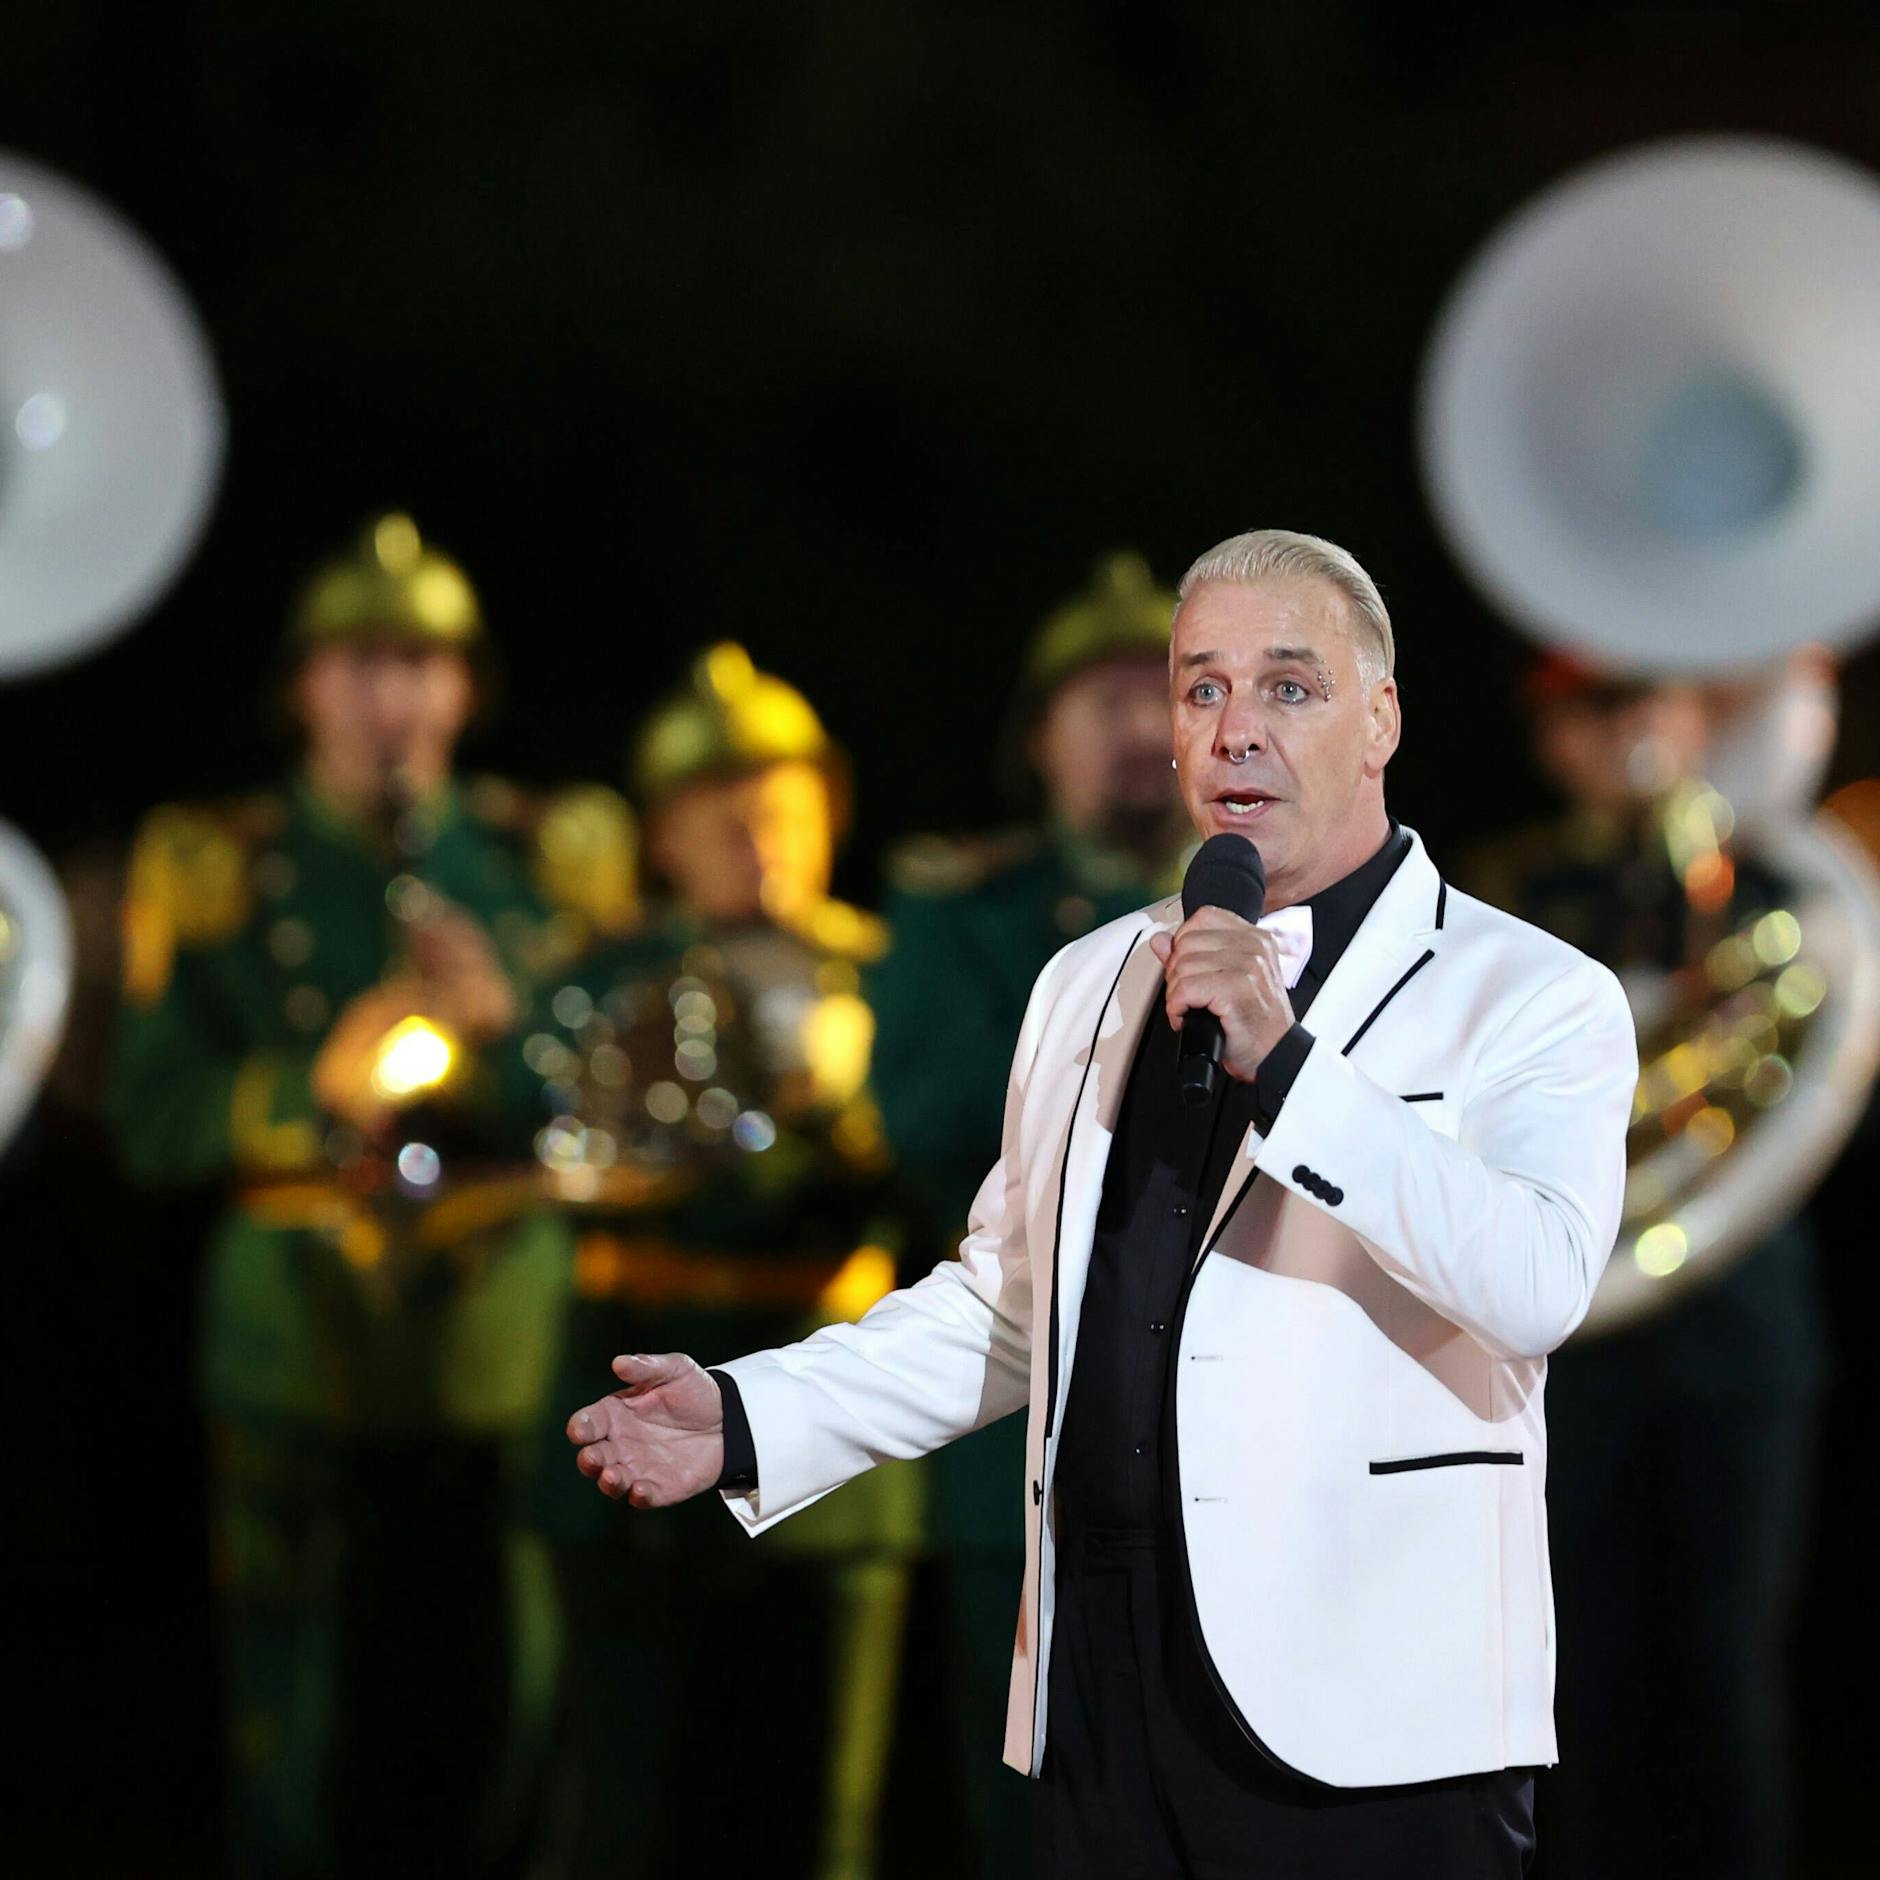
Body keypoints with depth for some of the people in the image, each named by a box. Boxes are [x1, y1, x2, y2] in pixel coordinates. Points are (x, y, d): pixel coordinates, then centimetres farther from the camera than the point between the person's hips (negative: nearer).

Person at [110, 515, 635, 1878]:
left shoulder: (557, 858, 8)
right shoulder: (216, 870, 4)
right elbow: (152, 1120, -1)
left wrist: (507, 1026, -14)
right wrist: (317, 1086, -18)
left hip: (510, 1347, 1)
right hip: (303, 1344, -1)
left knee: (503, 1719, 2)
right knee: (301, 1726, 1)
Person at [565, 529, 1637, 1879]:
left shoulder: (1534, 999, -2)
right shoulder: (1092, 984, 18)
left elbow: (1538, 1284, -19)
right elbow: (1004, 1301, 24)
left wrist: (1283, 1064, -25)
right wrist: (750, 1421, 12)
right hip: (1105, 1678, 5)